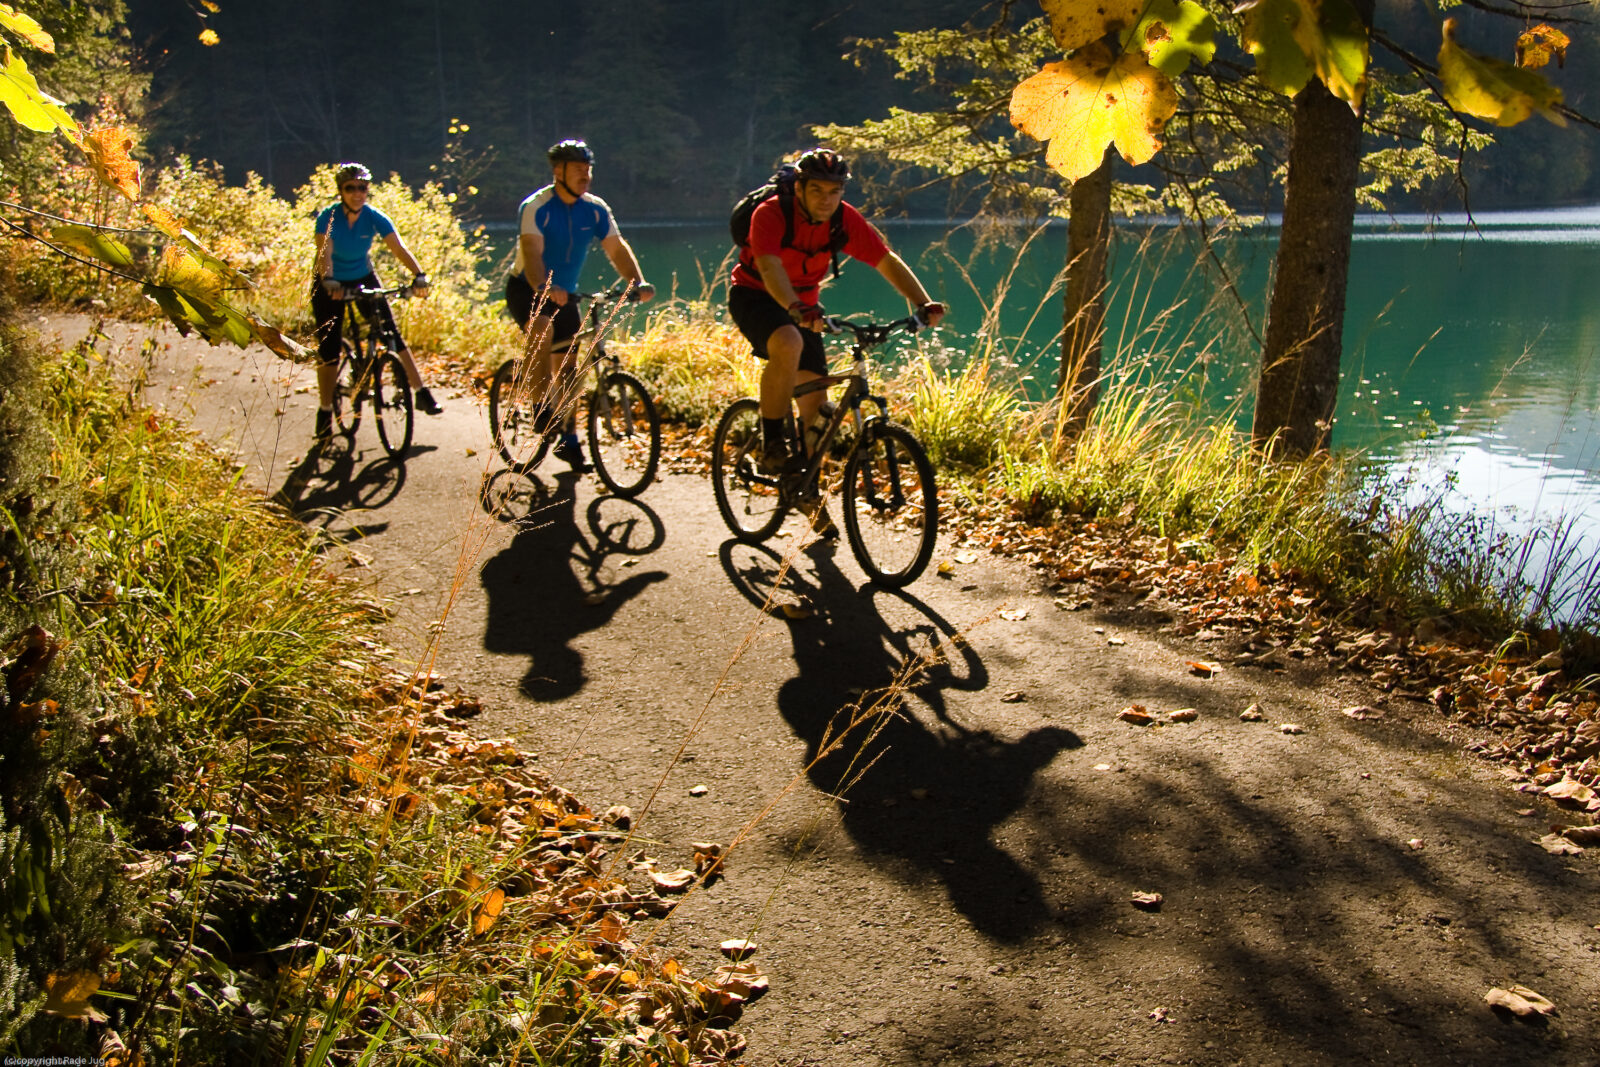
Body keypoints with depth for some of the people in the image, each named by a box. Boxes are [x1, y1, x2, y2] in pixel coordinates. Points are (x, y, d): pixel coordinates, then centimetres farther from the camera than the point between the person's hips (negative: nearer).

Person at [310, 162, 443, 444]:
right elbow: (324, 253, -35)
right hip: (331, 285, -2)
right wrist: (328, 281, -54)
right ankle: (325, 411, 8)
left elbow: (398, 247, -28)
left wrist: (419, 275, -44)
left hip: (364, 279, 2)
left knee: (391, 334, -8)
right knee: (328, 351, -4)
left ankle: (421, 392, -2)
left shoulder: (375, 218, -16)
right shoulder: (328, 217, -21)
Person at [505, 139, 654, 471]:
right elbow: (532, 252, -32)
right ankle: (541, 406, -27)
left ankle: (569, 439, 16)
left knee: (568, 363, 4)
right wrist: (544, 288, -51)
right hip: (526, 289, -5)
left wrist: (638, 282, -28)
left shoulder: (595, 209, -4)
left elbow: (616, 247, -10)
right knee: (542, 329, -36)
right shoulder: (536, 207, -19)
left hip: (565, 293, 5)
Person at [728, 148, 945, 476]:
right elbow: (770, 267, -41)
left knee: (816, 398, -3)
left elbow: (888, 262, -14)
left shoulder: (845, 219, -13)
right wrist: (797, 309, -59)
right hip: (755, 296, -5)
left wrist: (924, 304, -28)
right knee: (789, 343, -37)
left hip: (804, 304, 5)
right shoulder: (770, 214, -26)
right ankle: (772, 443, -21)